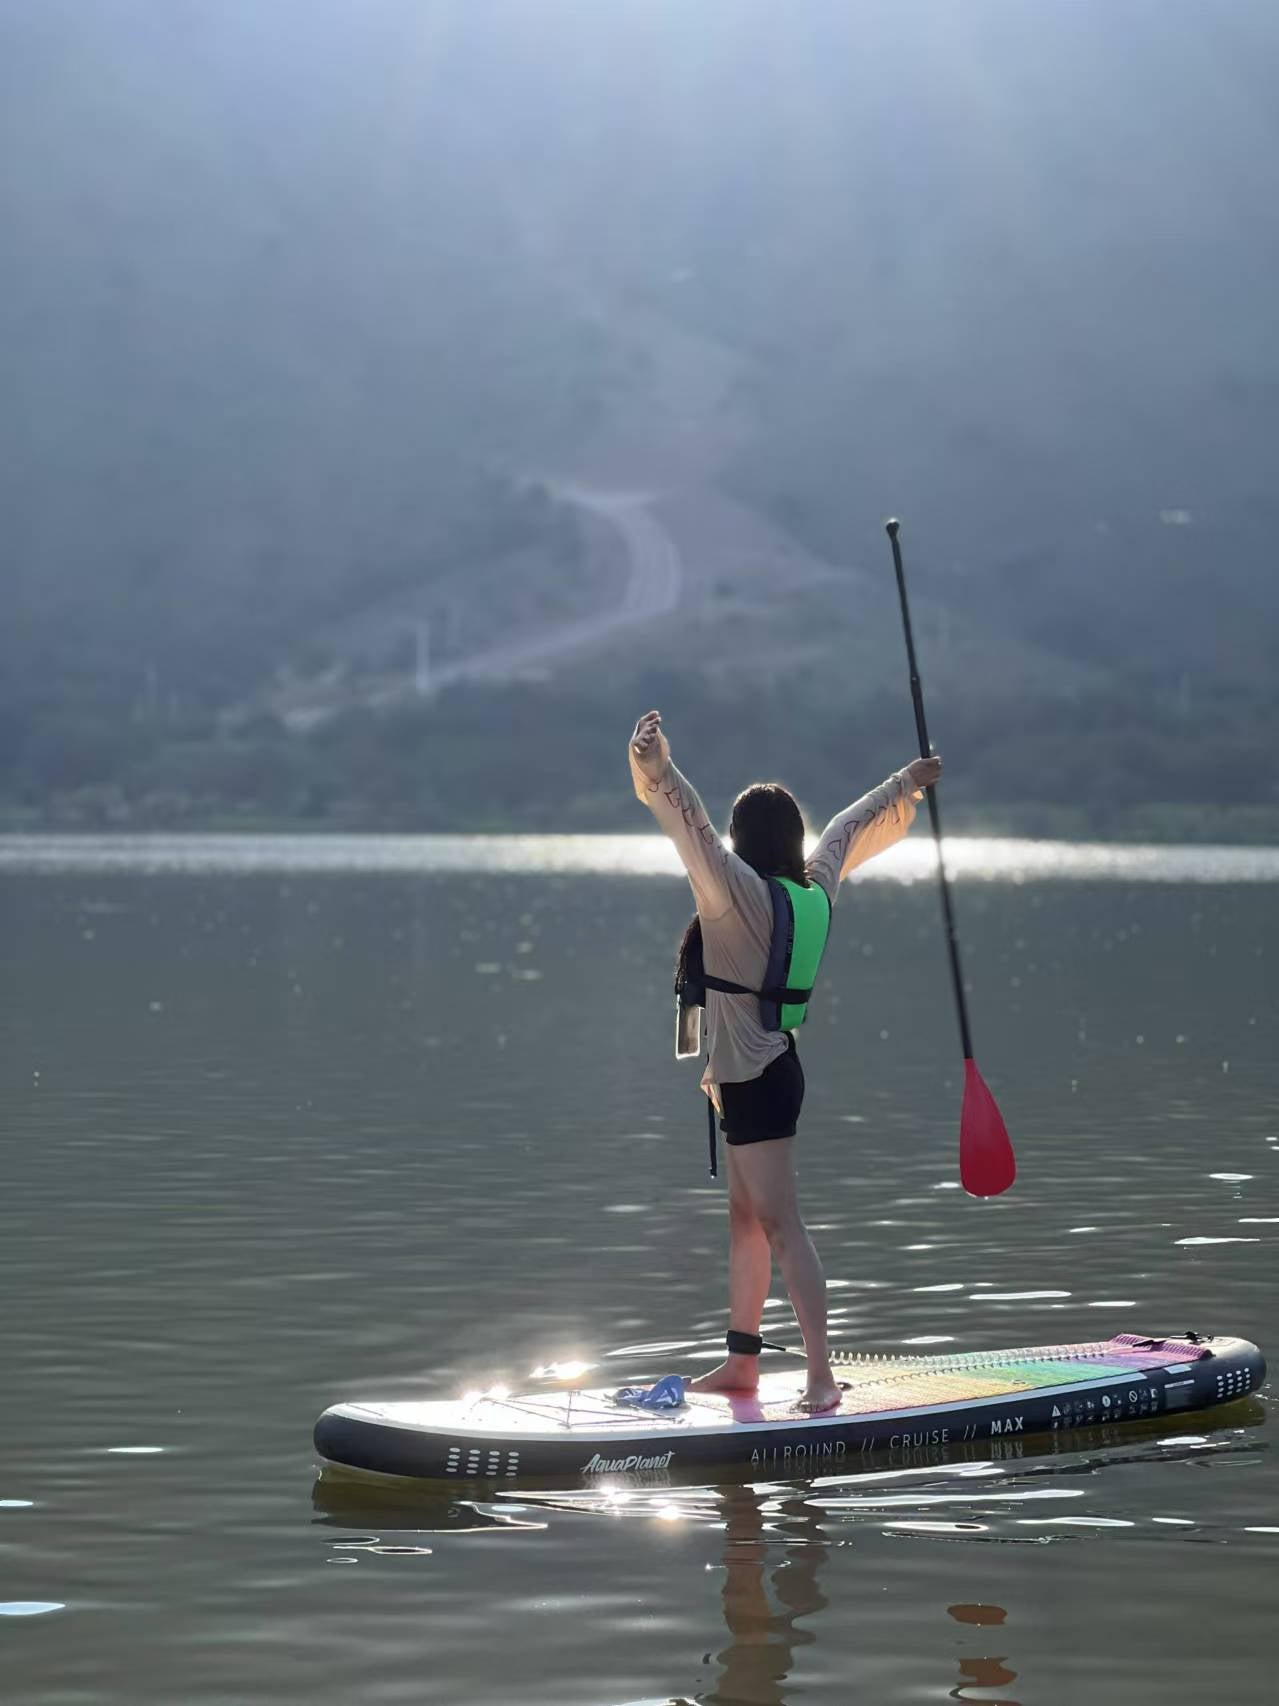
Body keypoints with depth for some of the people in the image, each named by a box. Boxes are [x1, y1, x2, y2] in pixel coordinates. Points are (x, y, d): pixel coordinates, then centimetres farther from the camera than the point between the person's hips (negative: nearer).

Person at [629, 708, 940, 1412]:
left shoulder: (743, 892, -18)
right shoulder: (814, 888, 5)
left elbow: (698, 835, -35)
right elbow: (849, 830, 21)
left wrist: (660, 774, -48)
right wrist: (908, 782, 37)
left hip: (754, 1083, -9)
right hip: (771, 1070, 9)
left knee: (780, 1224, -10)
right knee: (746, 1217, 17)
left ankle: (821, 1376, -13)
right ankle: (741, 1361, 25)